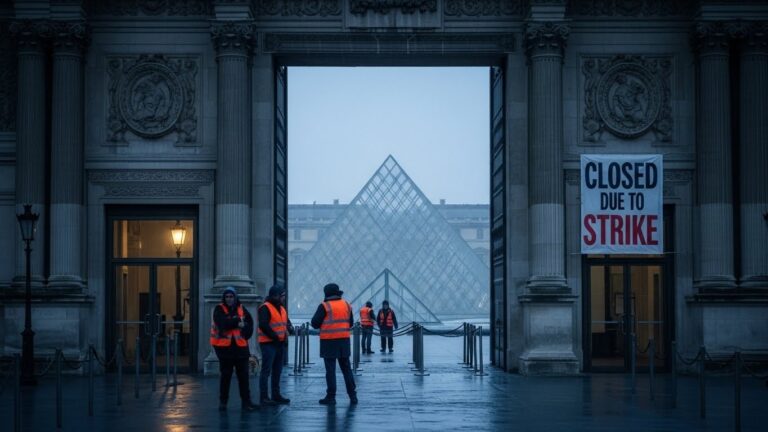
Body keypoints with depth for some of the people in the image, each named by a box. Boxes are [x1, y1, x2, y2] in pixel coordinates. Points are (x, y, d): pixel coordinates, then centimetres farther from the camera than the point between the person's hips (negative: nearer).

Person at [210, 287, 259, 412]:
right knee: (225, 376, 5)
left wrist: (245, 334, -6)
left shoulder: (241, 309, 7)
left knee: (243, 375, 2)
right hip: (225, 347, -3)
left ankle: (246, 402, 5)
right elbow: (222, 323, -20)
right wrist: (238, 322, -16)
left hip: (240, 347, 3)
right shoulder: (219, 309, -4)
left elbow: (249, 323, 8)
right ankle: (223, 402, 15)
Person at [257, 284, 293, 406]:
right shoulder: (265, 308, -11)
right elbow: (263, 325, -21)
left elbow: (287, 322, 20)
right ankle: (263, 397, -8)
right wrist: (275, 337, -17)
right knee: (266, 371, -8)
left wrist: (289, 328, -4)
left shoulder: (282, 309, 17)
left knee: (277, 370, 14)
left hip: (280, 343, 9)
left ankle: (276, 395, 22)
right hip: (268, 344, -9)